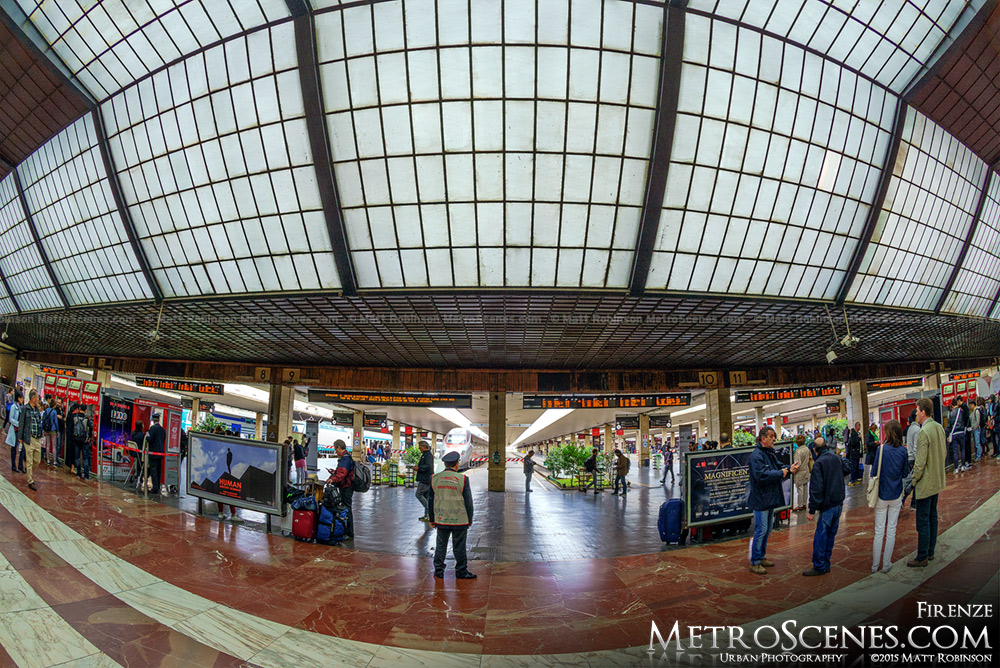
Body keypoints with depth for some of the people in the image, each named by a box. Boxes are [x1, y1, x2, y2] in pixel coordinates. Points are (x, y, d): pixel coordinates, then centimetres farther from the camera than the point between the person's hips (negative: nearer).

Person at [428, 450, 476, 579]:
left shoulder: (434, 478, -2)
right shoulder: (462, 479, -11)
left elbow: (430, 501, 5)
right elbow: (468, 501, -7)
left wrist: (432, 519, 14)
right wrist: (470, 519, 6)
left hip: (441, 519, 3)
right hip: (459, 520, -3)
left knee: (441, 545, 13)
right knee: (459, 547, 8)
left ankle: (438, 571, 20)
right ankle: (461, 572, 18)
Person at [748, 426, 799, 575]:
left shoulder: (770, 453, 12)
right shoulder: (756, 455, -19)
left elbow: (778, 468, 18)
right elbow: (762, 475, -28)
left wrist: (789, 469, -1)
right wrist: (781, 473, -18)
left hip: (770, 498, 10)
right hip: (760, 498, -10)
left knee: (767, 528, 17)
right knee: (761, 530, -6)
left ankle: (761, 557, 30)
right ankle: (754, 563, 4)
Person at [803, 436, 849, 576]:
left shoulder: (819, 463, -16)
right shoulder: (837, 458, 4)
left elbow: (816, 488, -18)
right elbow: (848, 468, 26)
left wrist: (812, 510, -15)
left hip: (827, 505, -8)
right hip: (839, 503, 8)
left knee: (820, 536, -2)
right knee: (831, 533, 14)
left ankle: (819, 566, 2)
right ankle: (826, 564, 21)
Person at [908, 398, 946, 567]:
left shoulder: (924, 432, -24)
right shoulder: (939, 427, 4)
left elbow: (920, 462, -23)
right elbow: (944, 453, 14)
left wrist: (913, 480, -11)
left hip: (925, 483, -9)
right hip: (937, 481, 9)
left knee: (923, 521, -1)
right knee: (932, 517, 18)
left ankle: (922, 558, 7)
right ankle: (930, 552, 29)